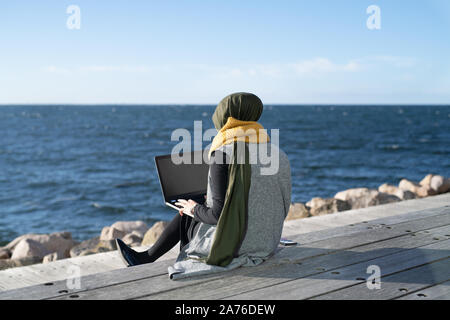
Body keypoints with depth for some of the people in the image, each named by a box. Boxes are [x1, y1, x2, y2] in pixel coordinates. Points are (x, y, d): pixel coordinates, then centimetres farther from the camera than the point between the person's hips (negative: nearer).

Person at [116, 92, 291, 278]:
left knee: (187, 218, 24)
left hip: (233, 247, -6)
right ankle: (147, 257, 45)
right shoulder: (279, 156, 0)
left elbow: (219, 214, -22)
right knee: (190, 212, 27)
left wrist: (195, 209, 2)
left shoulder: (222, 154, -19)